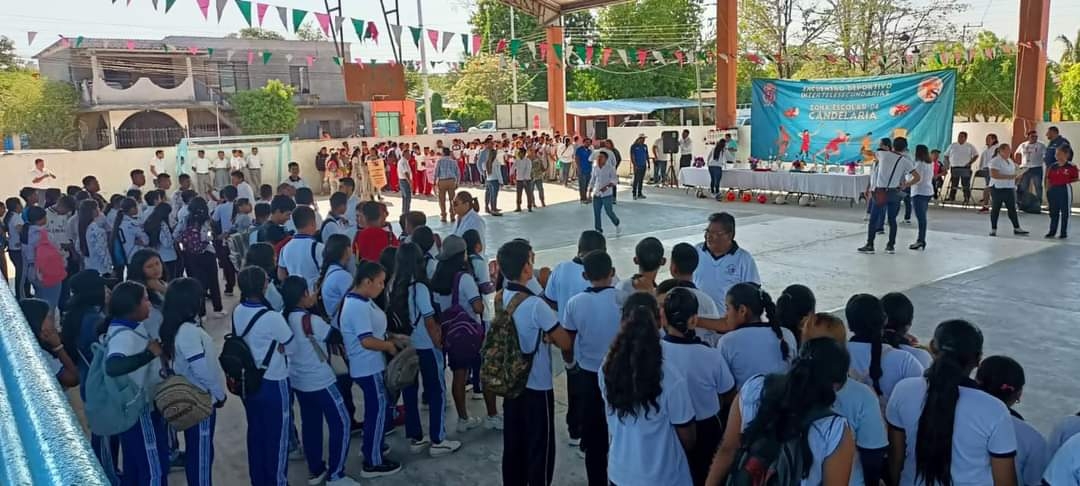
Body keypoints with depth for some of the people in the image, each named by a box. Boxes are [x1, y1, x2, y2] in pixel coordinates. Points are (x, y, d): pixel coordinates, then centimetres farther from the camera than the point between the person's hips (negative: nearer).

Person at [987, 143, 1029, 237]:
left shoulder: (1010, 161, 16)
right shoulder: (995, 161, -11)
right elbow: (993, 175, -22)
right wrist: (1008, 177, -23)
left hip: (1010, 188, 7)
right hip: (998, 188, -7)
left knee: (1012, 208, 6)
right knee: (996, 208, -1)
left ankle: (1017, 228, 9)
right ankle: (993, 230, 6)